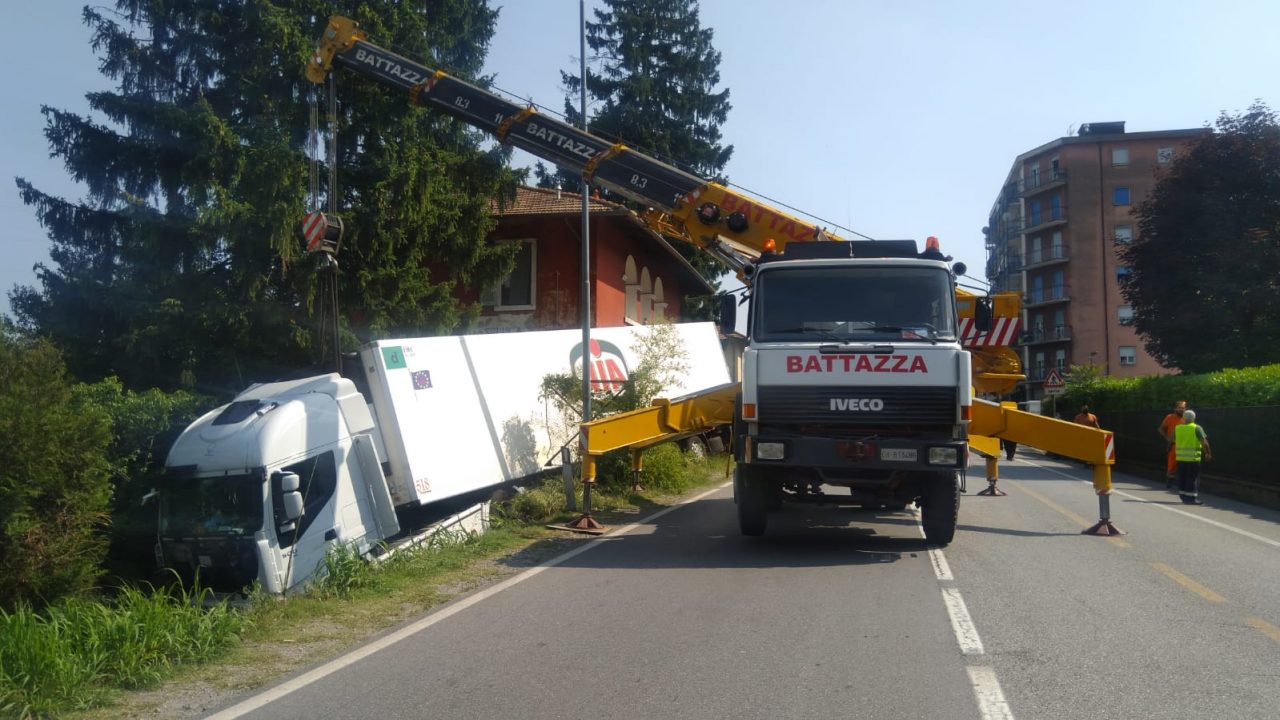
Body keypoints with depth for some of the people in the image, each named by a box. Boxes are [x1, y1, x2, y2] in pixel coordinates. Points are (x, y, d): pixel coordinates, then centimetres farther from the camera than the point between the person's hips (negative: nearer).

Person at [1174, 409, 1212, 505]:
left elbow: (1173, 440, 14)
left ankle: (1183, 497, 18)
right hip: (1193, 457, -4)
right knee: (1193, 478, 1)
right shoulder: (1197, 428, -7)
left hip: (1180, 457, 4)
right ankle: (1191, 498, -1)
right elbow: (1204, 443, -13)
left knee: (1182, 478, 12)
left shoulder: (1177, 428, 6)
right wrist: (1208, 453, -2)